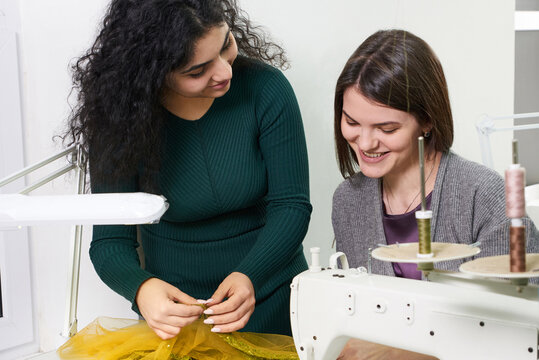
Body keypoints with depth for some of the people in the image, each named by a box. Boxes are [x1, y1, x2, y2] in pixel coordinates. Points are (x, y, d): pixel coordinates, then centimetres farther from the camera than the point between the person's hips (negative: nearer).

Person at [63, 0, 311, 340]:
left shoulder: (265, 89, -18)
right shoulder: (121, 120, -16)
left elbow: (291, 205, -15)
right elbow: (110, 242, -13)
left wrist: (250, 277, -32)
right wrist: (140, 288, -35)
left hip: (272, 300, 1)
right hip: (175, 307, 0)